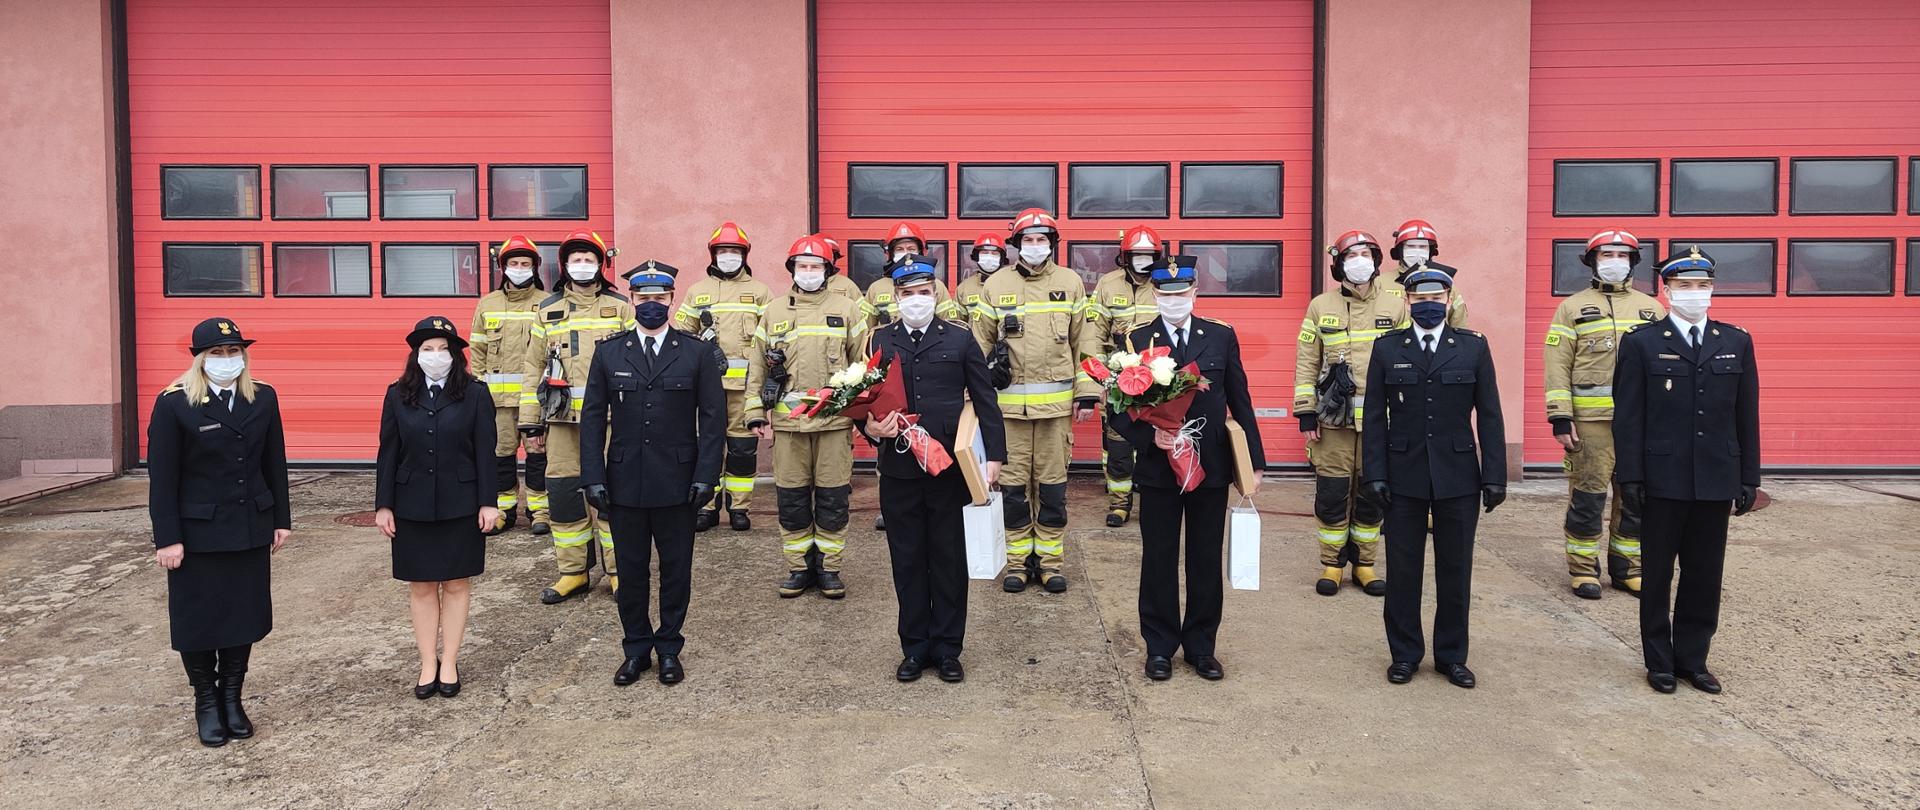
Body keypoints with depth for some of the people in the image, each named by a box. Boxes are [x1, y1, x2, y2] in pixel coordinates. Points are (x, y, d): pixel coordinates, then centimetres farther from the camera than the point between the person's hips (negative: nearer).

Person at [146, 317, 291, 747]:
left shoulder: (264, 398, 3)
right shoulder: (174, 404, -8)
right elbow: (162, 477, -8)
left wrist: (281, 519, 8)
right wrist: (167, 538, -10)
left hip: (251, 530, 3)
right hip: (198, 532, -3)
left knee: (244, 615, 9)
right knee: (198, 620, 7)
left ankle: (232, 698, 24)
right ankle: (206, 702, 23)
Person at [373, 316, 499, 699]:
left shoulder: (475, 393, -3)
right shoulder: (398, 395, 3)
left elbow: (485, 452, -4)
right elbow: (387, 454, 4)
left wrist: (488, 502, -7)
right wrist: (383, 505, 1)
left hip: (460, 505, -2)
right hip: (412, 506, 2)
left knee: (456, 583, 6)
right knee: (421, 585, 8)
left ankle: (450, 662, 17)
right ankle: (428, 664, 18)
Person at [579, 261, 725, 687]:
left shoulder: (698, 352, 1)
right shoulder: (609, 353, 5)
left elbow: (713, 417, -1)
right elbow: (592, 417, 5)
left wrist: (706, 475, -8)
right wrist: (593, 477, -3)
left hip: (677, 483, -1)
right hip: (624, 482, 1)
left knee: (676, 568, 8)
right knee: (630, 570, 9)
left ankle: (669, 648, 23)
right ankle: (636, 649, 23)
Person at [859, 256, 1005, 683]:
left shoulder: (960, 339, 4)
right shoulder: (881, 340, 8)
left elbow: (984, 400, 5)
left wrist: (994, 454, -1)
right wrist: (869, 427, -13)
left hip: (948, 468, -1)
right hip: (898, 471, 1)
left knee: (949, 560, 7)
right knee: (907, 561, 9)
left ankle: (947, 648, 19)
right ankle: (915, 646, 21)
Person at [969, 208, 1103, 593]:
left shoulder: (1070, 282, 6)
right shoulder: (996, 285, 5)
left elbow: (1085, 342, 5)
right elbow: (979, 344, 6)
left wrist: (1086, 393, 0)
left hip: (1056, 402, 0)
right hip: (1008, 402, 0)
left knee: (1053, 483, 6)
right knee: (1012, 483, 5)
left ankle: (1049, 558, 17)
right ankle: (1017, 560, 16)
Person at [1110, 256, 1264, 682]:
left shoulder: (1222, 337, 3)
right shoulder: (1136, 341, -2)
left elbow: (1240, 403, 6)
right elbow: (1119, 409, -4)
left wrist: (1253, 461, 4)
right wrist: (1149, 435, -21)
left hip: (1212, 468, 1)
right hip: (1157, 468, -1)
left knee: (1206, 560, 9)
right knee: (1158, 559, 8)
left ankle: (1201, 646, 23)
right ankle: (1160, 647, 21)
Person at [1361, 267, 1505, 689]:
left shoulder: (1474, 347, 3)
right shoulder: (1387, 348, 3)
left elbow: (1489, 416, 2)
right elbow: (1375, 416, 1)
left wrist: (1495, 476, -3)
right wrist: (1375, 474, -5)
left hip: (1458, 477, 0)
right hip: (1404, 476, 0)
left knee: (1455, 571, 8)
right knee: (1403, 569, 6)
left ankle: (1451, 655, 21)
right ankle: (1404, 654, 20)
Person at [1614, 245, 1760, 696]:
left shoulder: (1736, 342, 8)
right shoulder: (1642, 343, -1)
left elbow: (1747, 416, 9)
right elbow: (1627, 417, -4)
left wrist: (1749, 478, 5)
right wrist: (1629, 477, -9)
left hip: (1716, 483, 3)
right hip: (1663, 482, -3)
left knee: (1705, 575, 9)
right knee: (1657, 575, 7)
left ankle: (1692, 659, 22)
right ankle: (1660, 662, 18)